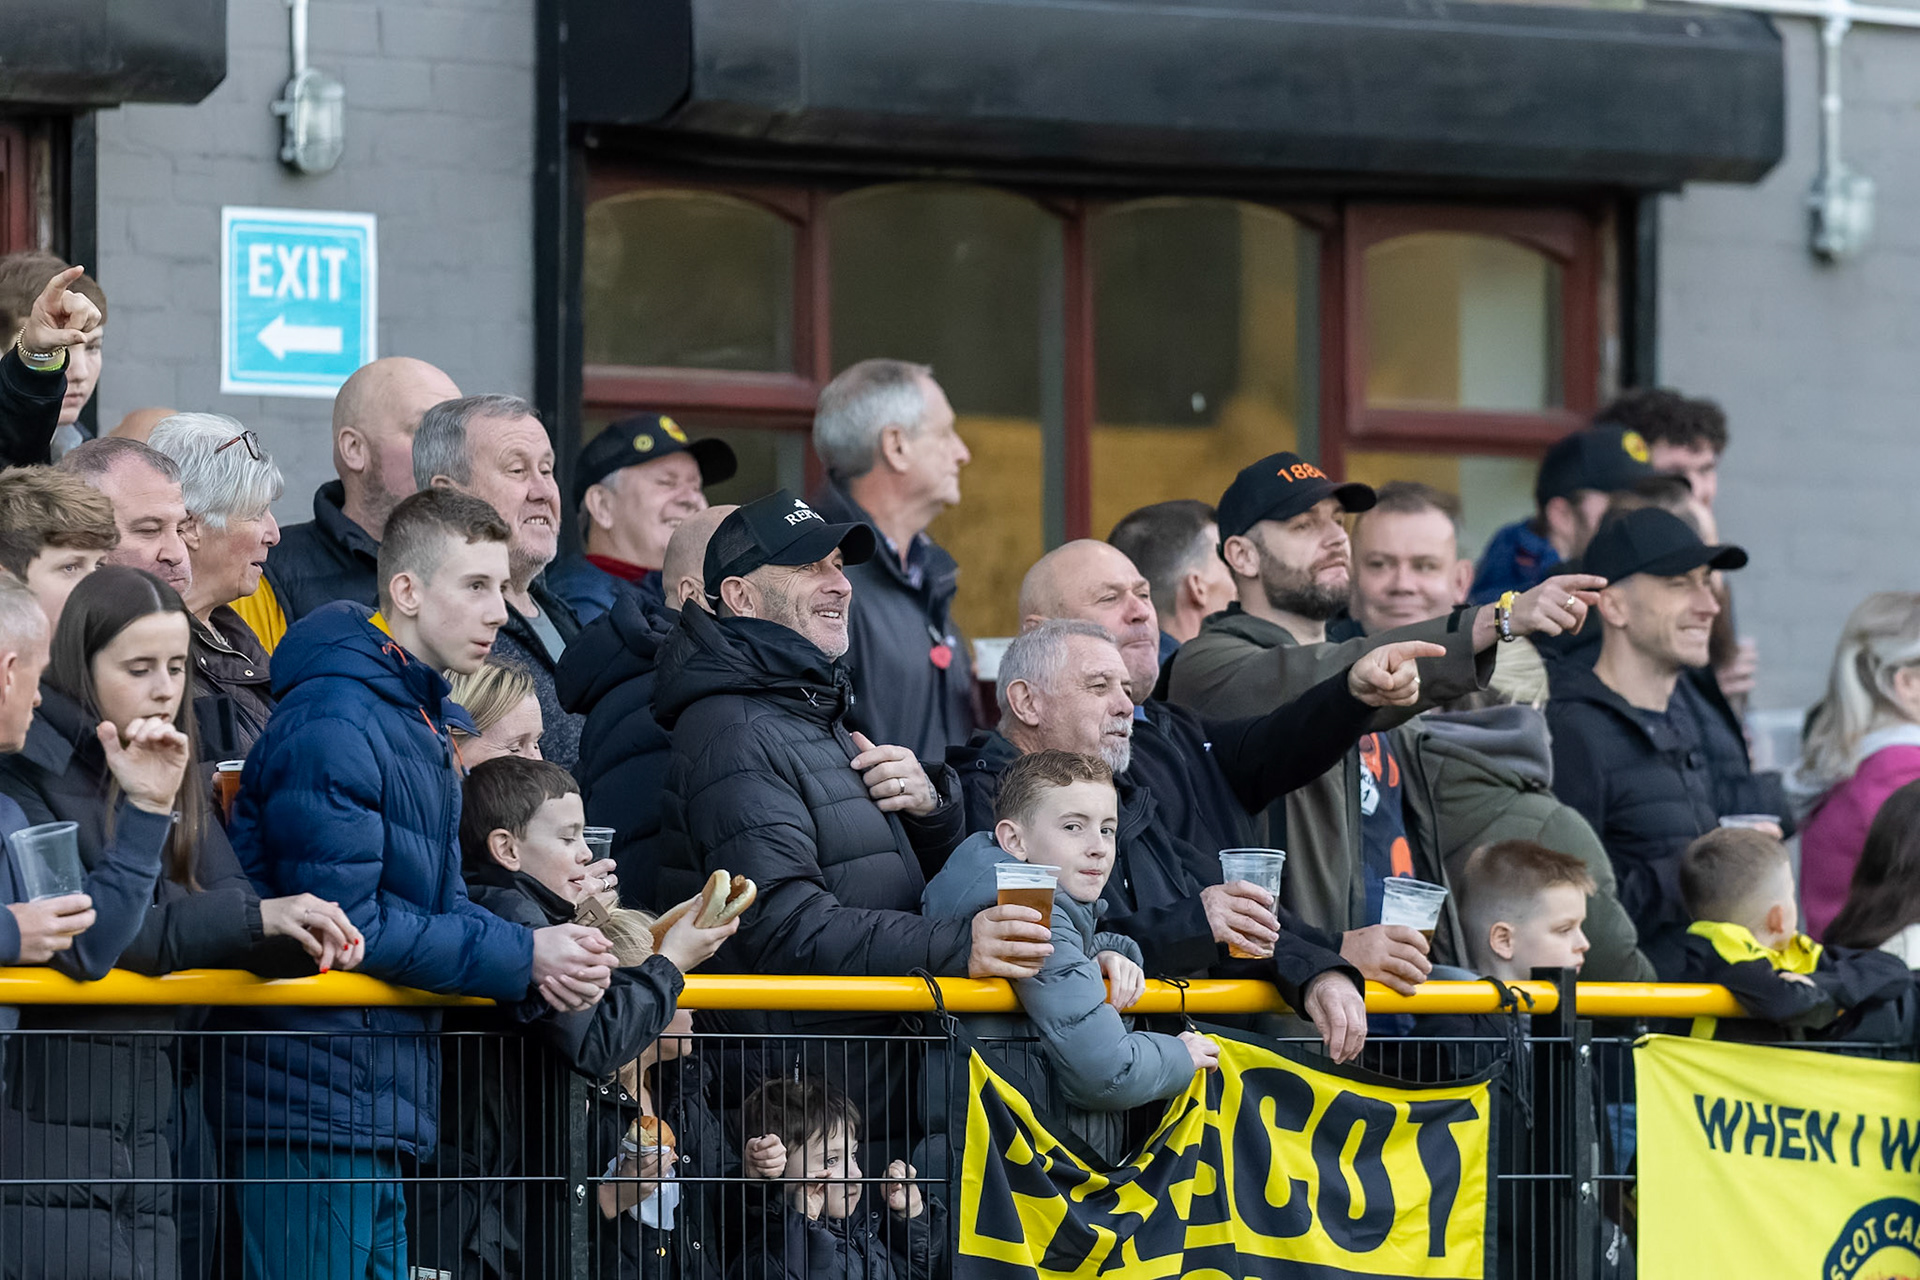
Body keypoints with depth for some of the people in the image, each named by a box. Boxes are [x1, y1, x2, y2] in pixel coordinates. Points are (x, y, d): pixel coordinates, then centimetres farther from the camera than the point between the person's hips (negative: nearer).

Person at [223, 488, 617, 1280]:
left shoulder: (421, 722, 18)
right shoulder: (334, 723, -16)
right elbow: (343, 925, -20)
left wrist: (547, 958, -1)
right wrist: (522, 956, -15)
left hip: (386, 1119, 10)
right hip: (315, 1116, -10)